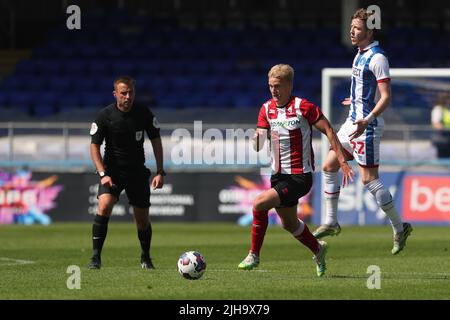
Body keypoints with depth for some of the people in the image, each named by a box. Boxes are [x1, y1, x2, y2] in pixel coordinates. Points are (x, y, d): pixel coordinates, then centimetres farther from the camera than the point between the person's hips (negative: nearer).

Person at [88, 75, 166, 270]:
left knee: (142, 219, 5)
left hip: (138, 171, 2)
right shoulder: (104, 116, -12)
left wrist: (160, 172, -2)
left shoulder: (144, 114, -6)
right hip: (112, 170, -2)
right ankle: (96, 257, -22)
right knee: (104, 205, -26)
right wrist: (103, 174, -19)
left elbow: (156, 140, 4)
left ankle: (145, 257, 31)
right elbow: (94, 145, -7)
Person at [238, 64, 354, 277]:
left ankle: (254, 255, -7)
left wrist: (342, 162, -13)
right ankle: (317, 249, 46)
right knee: (288, 224, 20)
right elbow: (258, 145, -1)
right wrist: (258, 139, -26)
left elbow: (328, 131, -9)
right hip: (278, 175, 7)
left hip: (299, 177, -7)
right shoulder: (267, 109, 4)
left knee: (259, 204, -21)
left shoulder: (303, 107, -13)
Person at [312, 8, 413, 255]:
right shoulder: (360, 54, 11)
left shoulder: (377, 58, -17)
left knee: (369, 180, -7)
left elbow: (386, 97, -22)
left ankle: (399, 228, 3)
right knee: (329, 167, 10)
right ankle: (331, 223, 18)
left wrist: (367, 120, -33)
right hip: (352, 122, 10)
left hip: (366, 127, -10)